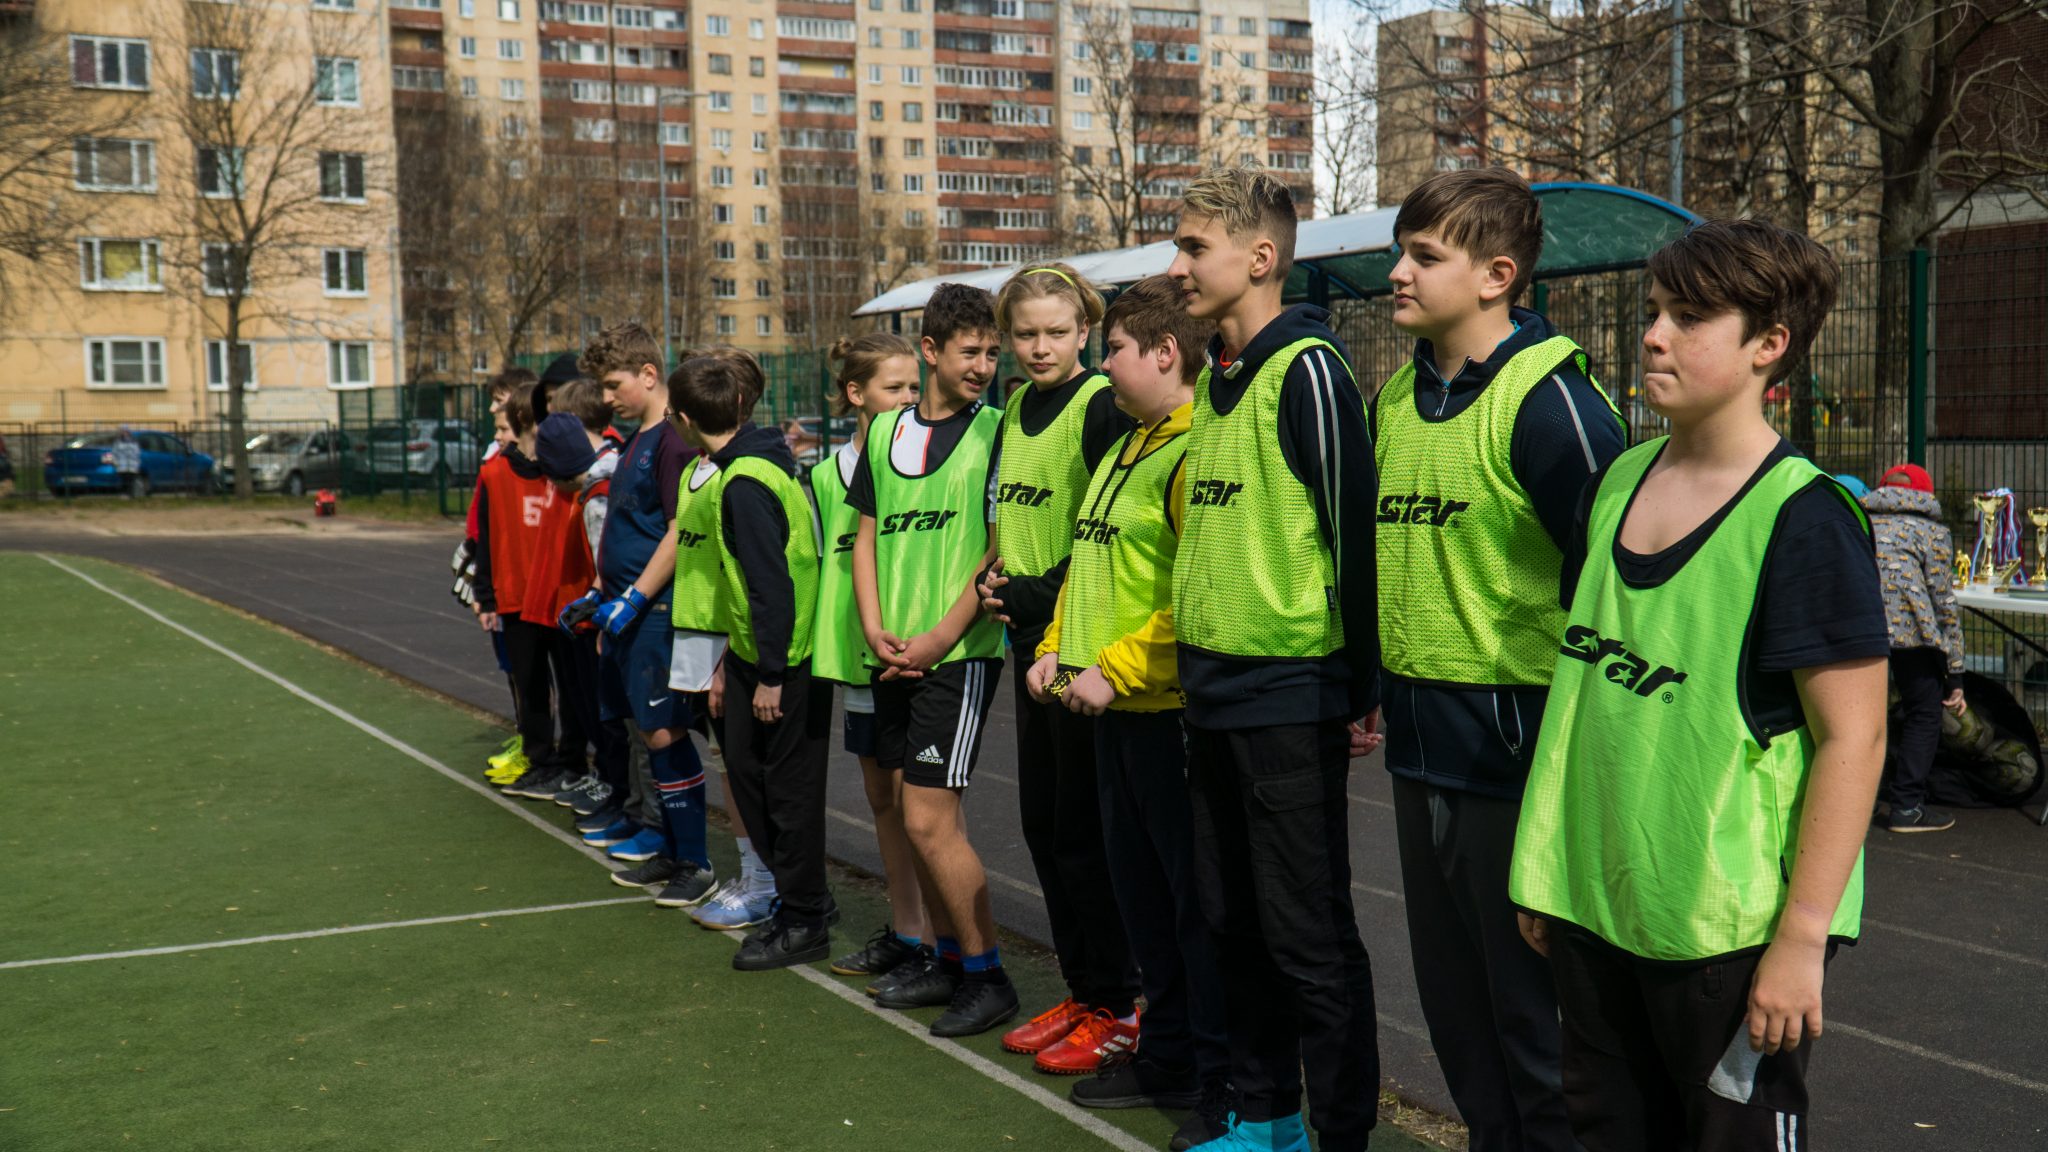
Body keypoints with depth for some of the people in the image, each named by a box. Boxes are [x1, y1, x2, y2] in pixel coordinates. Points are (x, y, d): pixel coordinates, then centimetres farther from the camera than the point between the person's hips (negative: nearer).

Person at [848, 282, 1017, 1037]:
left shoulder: (995, 432, -5)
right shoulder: (886, 430, 11)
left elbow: (1000, 550, -9)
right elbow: (866, 535, 14)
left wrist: (938, 638, -14)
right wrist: (875, 629, 0)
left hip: (957, 654, -6)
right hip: (895, 656, 6)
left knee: (928, 820, -8)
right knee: (928, 813, 14)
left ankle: (987, 976, 5)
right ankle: (945, 956, 27)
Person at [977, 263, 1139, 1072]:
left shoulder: (1103, 407, -11)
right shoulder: (1015, 411, 13)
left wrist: (1033, 596, -14)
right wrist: (998, 586, 5)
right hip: (1032, 641, 8)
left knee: (1083, 828, -2)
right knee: (1042, 822, 13)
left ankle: (1115, 1007, 11)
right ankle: (1080, 990, 25)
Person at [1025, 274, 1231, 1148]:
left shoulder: (1199, 451, -15)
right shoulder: (1125, 451, 16)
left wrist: (1116, 669, -20)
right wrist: (1057, 647, 11)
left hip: (1167, 707, -10)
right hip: (1115, 711, 10)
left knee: (1196, 897, -1)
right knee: (1140, 888, 17)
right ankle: (1167, 1058, 31)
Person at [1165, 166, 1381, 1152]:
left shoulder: (1307, 368, -13)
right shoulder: (1213, 376, 13)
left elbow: (1351, 527, -15)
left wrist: (1359, 688, -14)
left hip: (1288, 692, -9)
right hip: (1213, 690, 9)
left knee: (1306, 932, 0)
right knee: (1233, 918, 17)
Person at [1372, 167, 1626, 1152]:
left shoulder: (1547, 398, -14)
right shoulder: (1396, 397, 11)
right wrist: (1374, 688, 19)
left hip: (1514, 738, -8)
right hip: (1420, 740, 8)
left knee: (1528, 996, 3)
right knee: (1449, 993, 18)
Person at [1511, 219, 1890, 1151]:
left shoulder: (1802, 516, -13)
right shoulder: (1614, 483, 6)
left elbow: (1853, 738, -14)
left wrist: (1802, 936, -17)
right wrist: (1546, 863, 13)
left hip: (1730, 926, -6)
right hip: (1593, 903, 6)